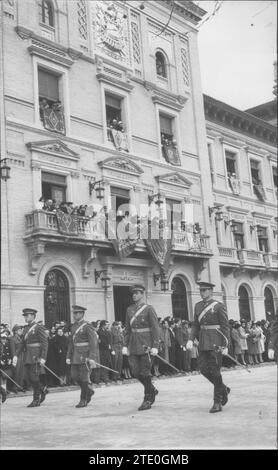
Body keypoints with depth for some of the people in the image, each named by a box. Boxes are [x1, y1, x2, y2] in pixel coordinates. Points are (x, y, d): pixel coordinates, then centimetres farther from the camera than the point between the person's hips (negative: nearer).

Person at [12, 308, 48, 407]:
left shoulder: (39, 328, -9)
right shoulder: (26, 329, 14)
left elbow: (45, 343, -13)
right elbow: (23, 343, 16)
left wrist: (43, 358, -20)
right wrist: (16, 355, 7)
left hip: (36, 356, -7)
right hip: (28, 356, 8)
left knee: (34, 378, -5)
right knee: (29, 377, 7)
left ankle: (36, 400, 4)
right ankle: (42, 390, 27)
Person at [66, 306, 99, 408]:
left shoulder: (87, 326, -10)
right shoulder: (73, 327, 13)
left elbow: (94, 342, -15)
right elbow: (71, 343, 17)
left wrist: (92, 358, -21)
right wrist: (68, 357, 12)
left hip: (85, 356, -7)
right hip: (76, 356, 7)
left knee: (84, 378, -2)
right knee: (74, 376, 5)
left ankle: (83, 400, 9)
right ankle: (89, 391, 27)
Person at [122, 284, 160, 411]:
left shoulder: (149, 309, -5)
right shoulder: (130, 310, 11)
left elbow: (155, 328, -9)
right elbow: (127, 329, 13)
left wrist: (155, 347, -14)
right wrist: (125, 345, 7)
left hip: (145, 344, -5)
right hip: (133, 345, 6)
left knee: (145, 373, -3)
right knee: (135, 372, 4)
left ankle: (148, 400, 9)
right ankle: (152, 390, 26)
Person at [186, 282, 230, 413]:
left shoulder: (219, 306, -6)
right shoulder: (198, 306, 11)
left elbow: (225, 327, -8)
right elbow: (195, 325, 13)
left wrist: (225, 346, -12)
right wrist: (191, 340, -1)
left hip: (215, 342, -6)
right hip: (203, 343, 6)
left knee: (214, 371, -5)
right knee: (203, 368, 2)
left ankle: (217, 402, 5)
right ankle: (224, 389, 25)